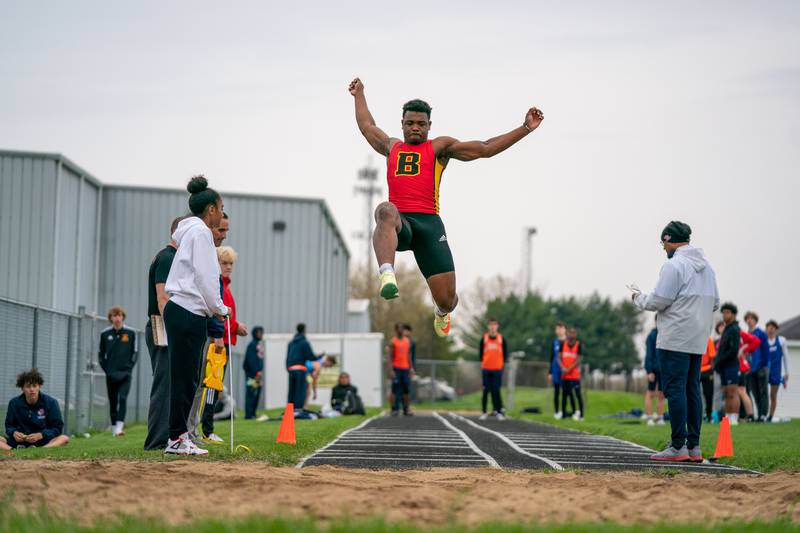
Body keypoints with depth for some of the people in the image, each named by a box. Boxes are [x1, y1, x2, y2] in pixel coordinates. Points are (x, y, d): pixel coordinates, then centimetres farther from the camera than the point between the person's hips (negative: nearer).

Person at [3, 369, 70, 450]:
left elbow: (57, 428, -1)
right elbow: (9, 426, 11)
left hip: (43, 442, -2)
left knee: (65, 439, -31)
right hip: (20, 442, 2)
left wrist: (41, 435, -18)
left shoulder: (51, 403, 0)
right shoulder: (14, 403, 5)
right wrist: (14, 433, -14)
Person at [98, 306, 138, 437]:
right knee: (113, 402, 8)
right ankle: (114, 427, 16)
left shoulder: (130, 333, 0)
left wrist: (129, 367, -3)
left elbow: (135, 352, 6)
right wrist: (106, 369, 0)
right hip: (110, 374, 2)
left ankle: (120, 426, -19)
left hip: (125, 373, -2)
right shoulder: (105, 334, 3)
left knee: (123, 399, -15)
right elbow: (101, 354, 10)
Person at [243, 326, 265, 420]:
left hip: (258, 373, 9)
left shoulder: (260, 344, 17)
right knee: (251, 393, -10)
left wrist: (260, 372, 14)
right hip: (252, 373, -9)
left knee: (257, 394, 9)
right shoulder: (252, 345, -11)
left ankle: (253, 413, 15)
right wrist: (257, 373, -19)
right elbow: (251, 360, -16)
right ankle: (248, 414, -10)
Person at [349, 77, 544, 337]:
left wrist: (526, 128, 8)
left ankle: (441, 312, 37)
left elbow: (485, 148, 13)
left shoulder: (440, 147, 17)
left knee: (447, 299, -4)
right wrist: (359, 94, 56)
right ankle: (387, 275, -59)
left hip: (428, 222, -1)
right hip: (399, 222, 1)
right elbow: (367, 126, 45)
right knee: (386, 211, -41)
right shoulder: (392, 147, 27)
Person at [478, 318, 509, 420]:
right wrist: (482, 362, 2)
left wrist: (502, 364, 2)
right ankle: (484, 412, 8)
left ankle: (499, 411, 1)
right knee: (486, 391, 3)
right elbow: (480, 352, 10)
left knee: (496, 391, -3)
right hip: (486, 369, 1)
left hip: (498, 369, -1)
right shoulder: (484, 338, 5)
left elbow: (505, 352, 9)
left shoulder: (501, 339, 4)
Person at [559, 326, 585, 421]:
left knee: (578, 394, -4)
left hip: (575, 374, -4)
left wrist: (568, 369, -14)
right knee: (564, 393, 9)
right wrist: (563, 368, -14)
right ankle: (562, 412, 16)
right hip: (564, 375, 4)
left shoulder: (578, 345, -4)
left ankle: (581, 414, -3)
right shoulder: (563, 344, 6)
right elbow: (559, 358, 4)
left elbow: (578, 360, -9)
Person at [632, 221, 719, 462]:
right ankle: (694, 446, 11)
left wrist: (638, 297, 4)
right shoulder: (706, 266, 16)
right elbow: (715, 303, 19)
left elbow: (658, 302, -14)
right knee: (692, 390, 11)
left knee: (674, 389, -7)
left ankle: (678, 447, -9)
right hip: (698, 341, 8)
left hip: (675, 339, -8)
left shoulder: (674, 265, -11)